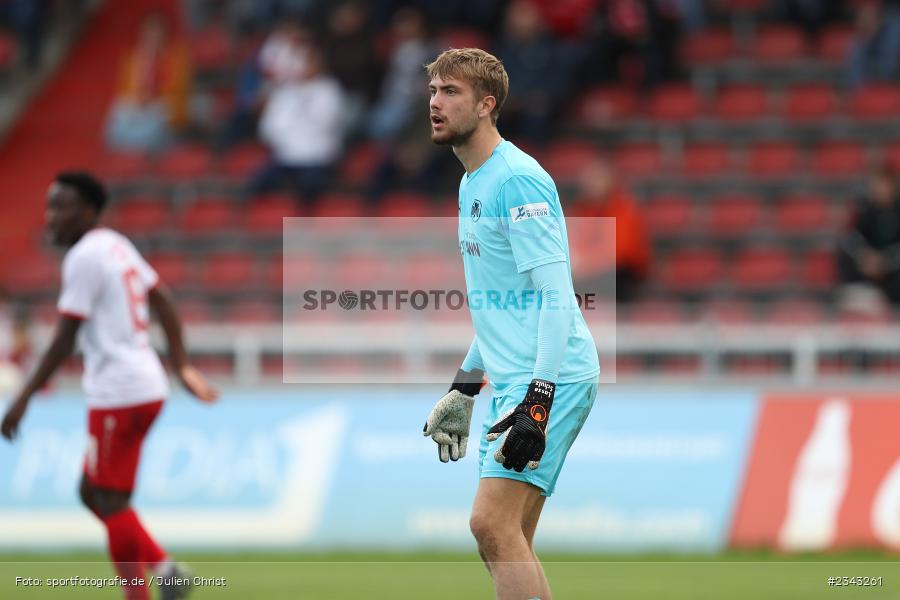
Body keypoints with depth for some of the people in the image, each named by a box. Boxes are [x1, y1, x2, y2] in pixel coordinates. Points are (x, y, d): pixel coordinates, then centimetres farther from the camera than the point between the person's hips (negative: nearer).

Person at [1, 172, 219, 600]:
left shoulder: (84, 258, -13)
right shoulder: (119, 247, 14)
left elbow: (64, 340, -15)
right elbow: (164, 303, 19)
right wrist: (181, 365, 23)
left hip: (116, 394, -10)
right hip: (147, 385, 10)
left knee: (111, 502, -5)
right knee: (93, 493, 15)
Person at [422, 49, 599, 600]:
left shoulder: (518, 180, -13)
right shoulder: (471, 184, 18)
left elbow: (555, 296, -19)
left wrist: (538, 401, -26)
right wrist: (465, 389, 29)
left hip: (553, 378, -10)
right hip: (511, 380, 10)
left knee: (492, 523, -19)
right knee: (510, 540, 7)